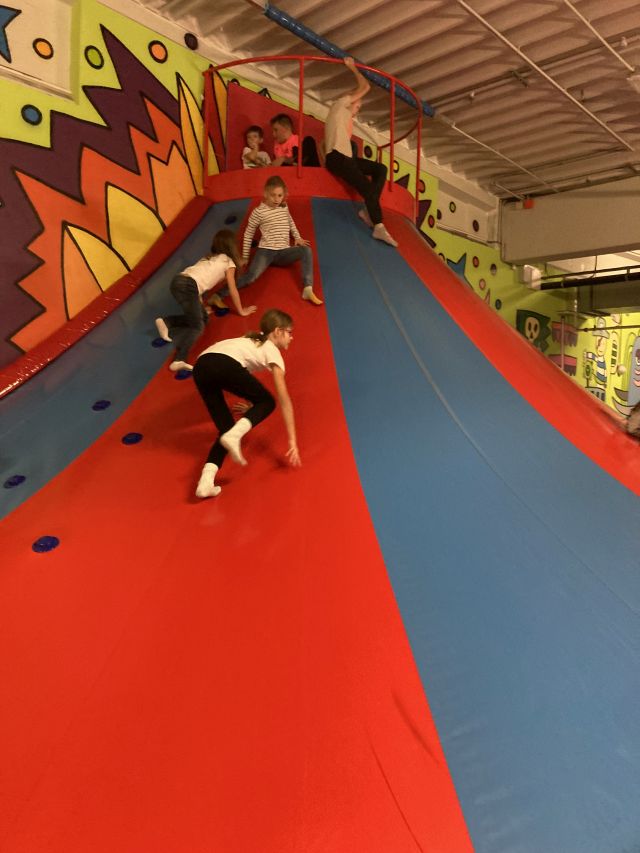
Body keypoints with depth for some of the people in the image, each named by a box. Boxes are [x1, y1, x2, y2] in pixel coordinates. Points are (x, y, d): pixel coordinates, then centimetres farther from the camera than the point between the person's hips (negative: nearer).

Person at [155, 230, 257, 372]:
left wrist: (201, 304, 33)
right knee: (197, 327, -9)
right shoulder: (229, 262, 11)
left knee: (203, 318, 18)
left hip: (178, 281, 7)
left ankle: (166, 322, 8)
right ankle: (179, 360, -27)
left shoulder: (209, 258, 30)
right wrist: (241, 311, 24)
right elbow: (233, 290, 13)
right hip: (188, 286, -7)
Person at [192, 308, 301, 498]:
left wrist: (251, 402, 67)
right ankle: (234, 435, -12)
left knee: (226, 428, 12)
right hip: (224, 365, -7)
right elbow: (284, 400, 11)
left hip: (201, 367, 7)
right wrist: (292, 440, 10)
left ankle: (206, 482, -8)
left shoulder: (253, 341, 38)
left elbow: (244, 376, 52)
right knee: (267, 402, 14)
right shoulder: (273, 352, 17)